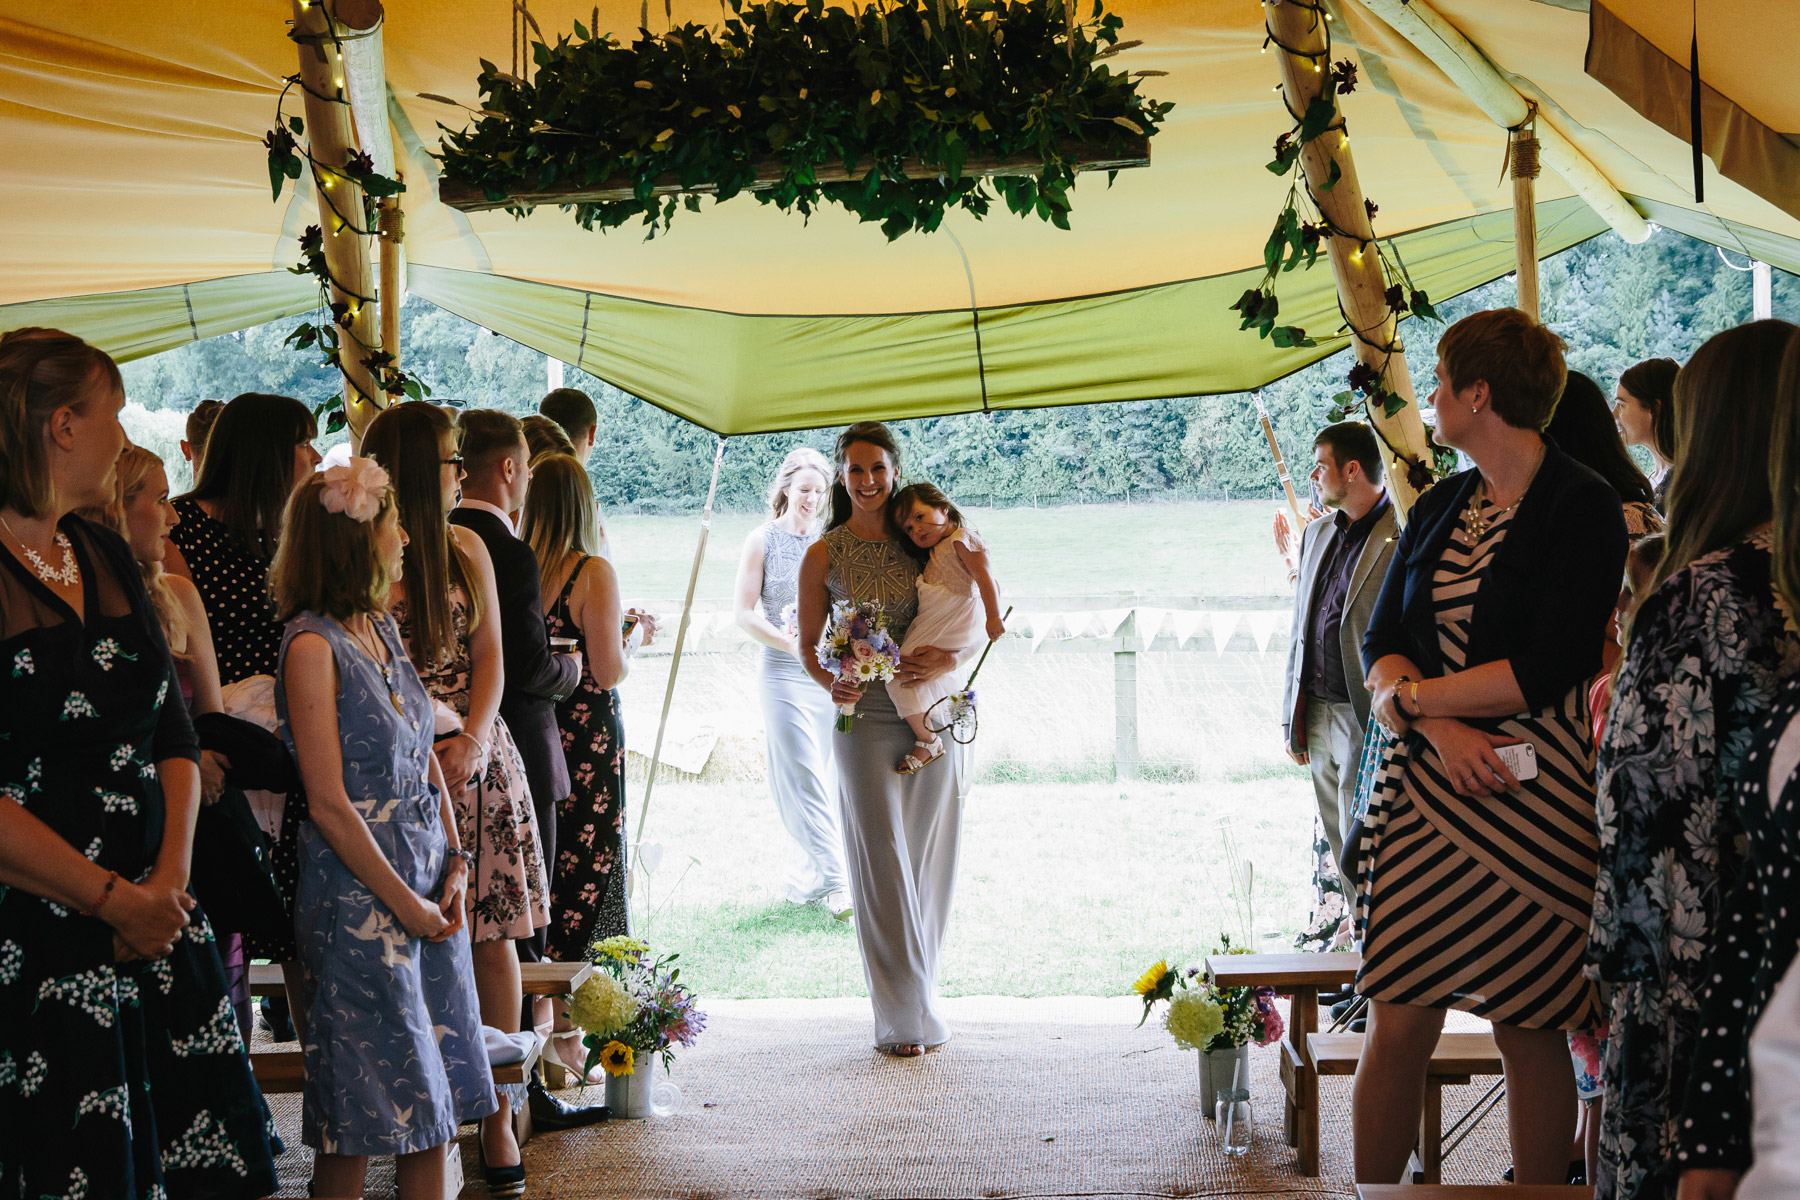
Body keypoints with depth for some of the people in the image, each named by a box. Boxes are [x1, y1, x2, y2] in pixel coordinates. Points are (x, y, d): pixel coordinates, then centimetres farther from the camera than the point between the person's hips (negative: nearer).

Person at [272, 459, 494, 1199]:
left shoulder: (382, 627, 10)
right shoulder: (312, 646, -14)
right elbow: (330, 806, -16)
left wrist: (455, 862, 2)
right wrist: (405, 902, -12)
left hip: (428, 880, 8)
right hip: (359, 890, -7)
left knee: (433, 1091, 10)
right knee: (363, 1111, 1)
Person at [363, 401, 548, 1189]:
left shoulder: (466, 549, 13)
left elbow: (490, 657, 8)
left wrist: (472, 740, -9)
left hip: (477, 761, 4)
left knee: (491, 932, 0)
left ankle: (497, 1112, 5)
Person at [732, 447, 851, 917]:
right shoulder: (763, 541, 0)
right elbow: (744, 613, -4)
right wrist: (792, 645, -16)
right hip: (785, 674, -4)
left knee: (828, 777, 7)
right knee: (805, 779, -9)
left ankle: (803, 877, 18)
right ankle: (834, 881, -9)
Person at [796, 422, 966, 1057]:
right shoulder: (824, 556, 1)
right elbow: (808, 649, 6)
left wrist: (948, 662, -12)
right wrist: (832, 683, -15)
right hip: (866, 720, -2)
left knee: (929, 864, 7)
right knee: (883, 866, -6)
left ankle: (920, 995, 22)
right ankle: (906, 1016, 0)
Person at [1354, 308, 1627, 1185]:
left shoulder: (1583, 508, -6)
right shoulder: (1439, 507, 14)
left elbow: (1546, 672, -14)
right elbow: (1381, 644, 7)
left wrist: (1413, 694, -6)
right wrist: (1441, 729, -12)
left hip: (1531, 797, -5)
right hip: (1422, 786, 5)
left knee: (1529, 1032, 3)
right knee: (1397, 1024, 1)